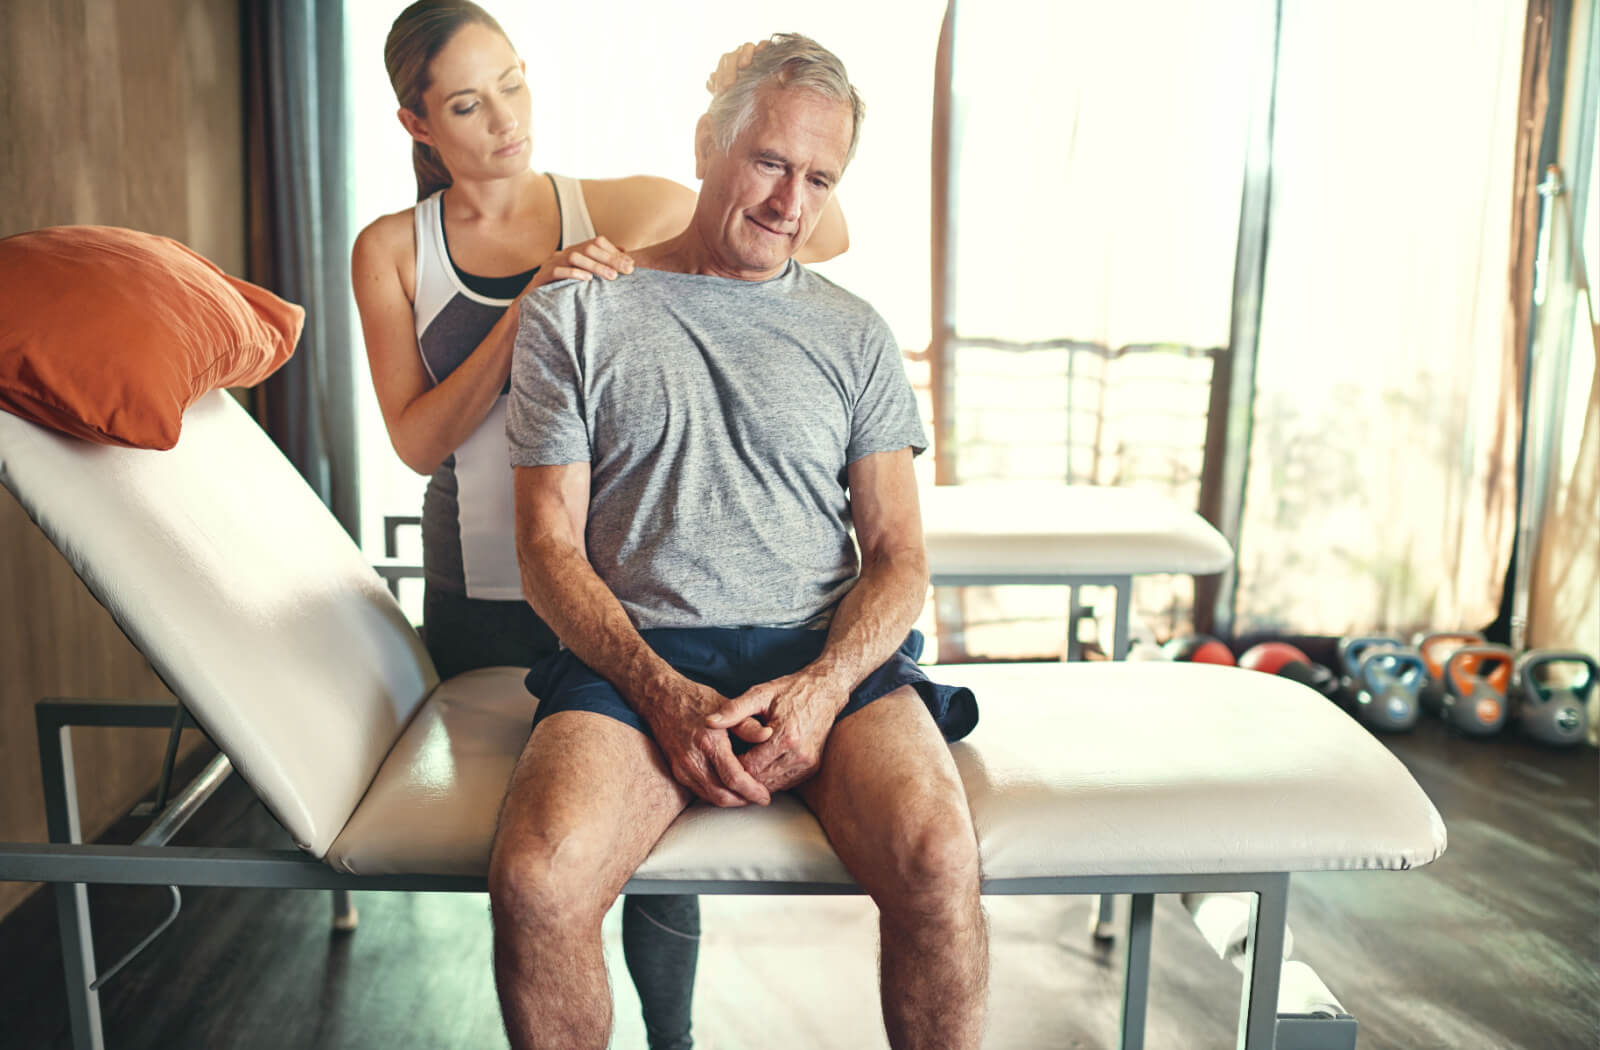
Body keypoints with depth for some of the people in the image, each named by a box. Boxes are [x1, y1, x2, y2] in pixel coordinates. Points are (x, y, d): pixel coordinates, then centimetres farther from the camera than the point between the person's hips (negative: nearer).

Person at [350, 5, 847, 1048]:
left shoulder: (622, 210, 0)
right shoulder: (392, 250, 4)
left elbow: (824, 236, 1)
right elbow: (420, 442, -6)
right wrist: (525, 314, -17)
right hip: (482, 600, 1)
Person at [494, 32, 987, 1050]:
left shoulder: (853, 333, 16)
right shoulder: (575, 314, 10)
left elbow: (899, 557, 10)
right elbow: (550, 545, 4)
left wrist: (822, 687, -11)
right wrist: (664, 695, -12)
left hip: (826, 652, 1)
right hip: (635, 654, -1)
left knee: (938, 861, -28)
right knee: (536, 882, -29)